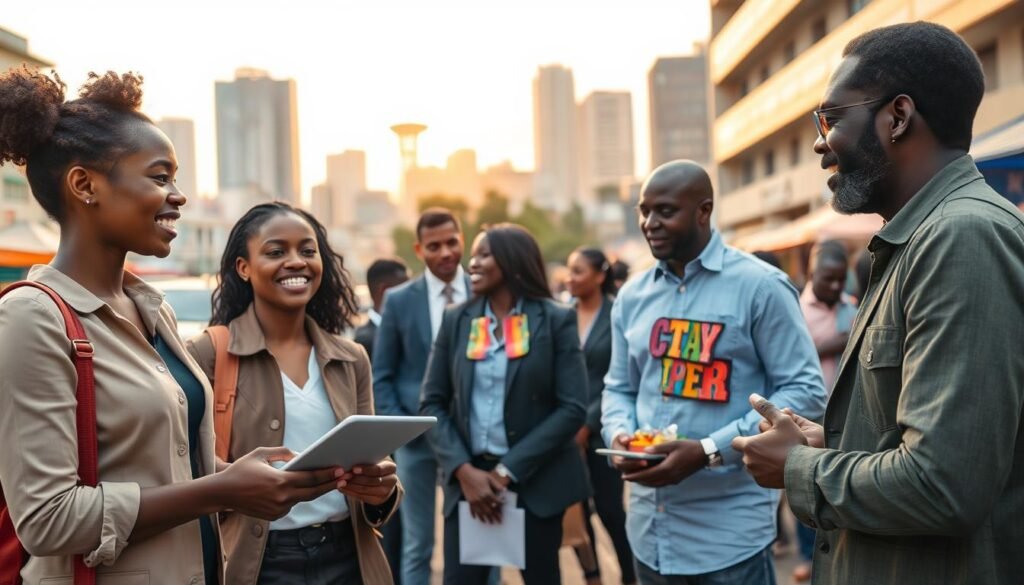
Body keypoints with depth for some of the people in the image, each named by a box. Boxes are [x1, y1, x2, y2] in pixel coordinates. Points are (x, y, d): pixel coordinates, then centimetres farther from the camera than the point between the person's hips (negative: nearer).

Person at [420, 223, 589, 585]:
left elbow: (572, 408, -9)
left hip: (537, 479, -2)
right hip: (468, 477, 2)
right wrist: (464, 470, -11)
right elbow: (432, 404, 4)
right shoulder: (456, 320, 5)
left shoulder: (556, 320, -4)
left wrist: (508, 471, -14)